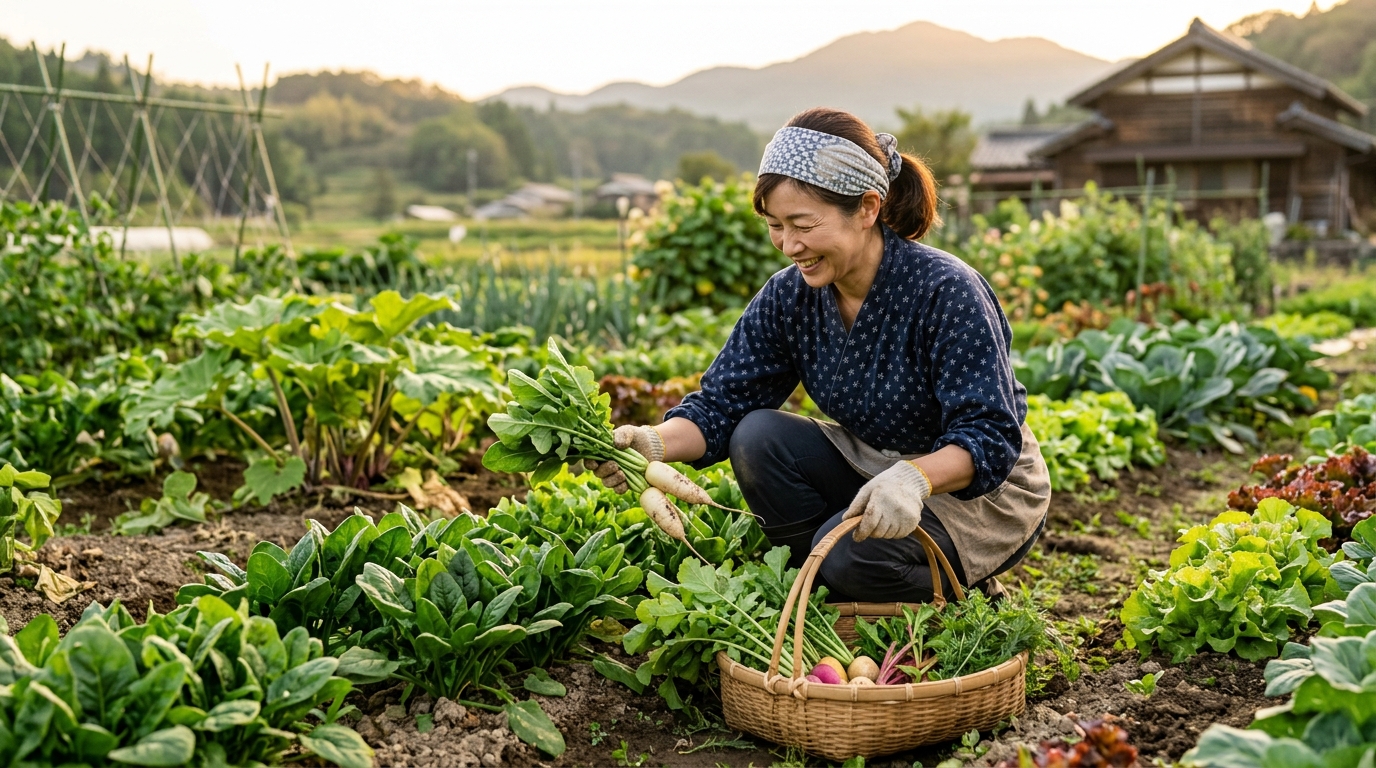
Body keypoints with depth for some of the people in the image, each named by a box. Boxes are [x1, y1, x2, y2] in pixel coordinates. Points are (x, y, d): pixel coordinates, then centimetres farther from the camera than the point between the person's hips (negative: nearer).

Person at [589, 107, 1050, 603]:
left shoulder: (947, 292, -26)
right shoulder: (789, 296, -9)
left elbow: (991, 437, -30)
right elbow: (721, 404, -10)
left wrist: (914, 478, -50)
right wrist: (654, 443, -31)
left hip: (986, 492, -6)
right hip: (870, 467, 6)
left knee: (850, 548, -30)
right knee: (757, 437, -17)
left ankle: (961, 599, 3)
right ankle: (822, 597, 1)